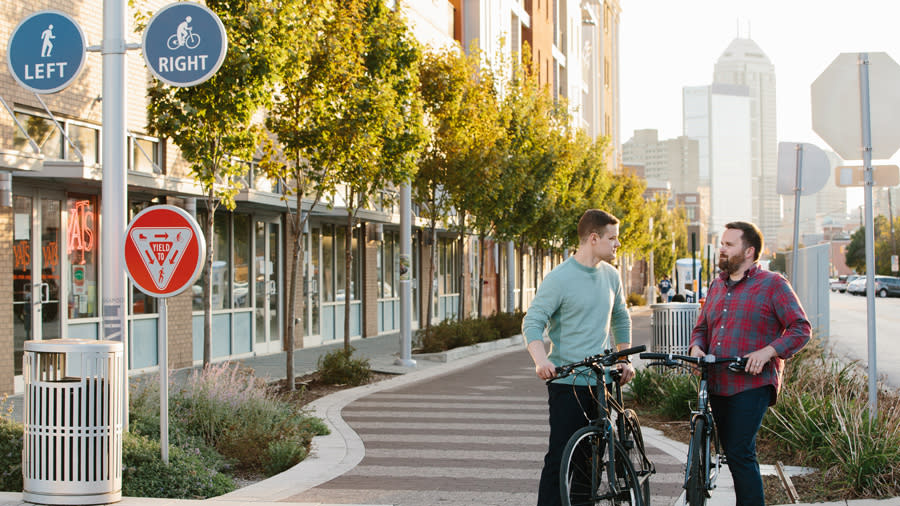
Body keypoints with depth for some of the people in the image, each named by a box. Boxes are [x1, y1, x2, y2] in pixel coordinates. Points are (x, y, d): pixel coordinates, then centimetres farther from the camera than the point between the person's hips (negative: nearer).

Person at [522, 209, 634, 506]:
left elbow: (620, 318, 24)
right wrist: (541, 360, -31)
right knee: (561, 457, -9)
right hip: (567, 383, -7)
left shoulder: (611, 276, 10)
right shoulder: (560, 278, -10)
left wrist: (625, 359, 14)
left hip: (601, 380, 7)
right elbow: (532, 322, -14)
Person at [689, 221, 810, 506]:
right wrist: (697, 348, 1)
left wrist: (767, 352, -20)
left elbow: (801, 329, -6)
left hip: (751, 384, -7)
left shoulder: (772, 284, -3)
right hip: (718, 384, 7)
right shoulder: (718, 286, 18)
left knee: (740, 454, -14)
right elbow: (702, 327, 24)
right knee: (733, 453, 10)